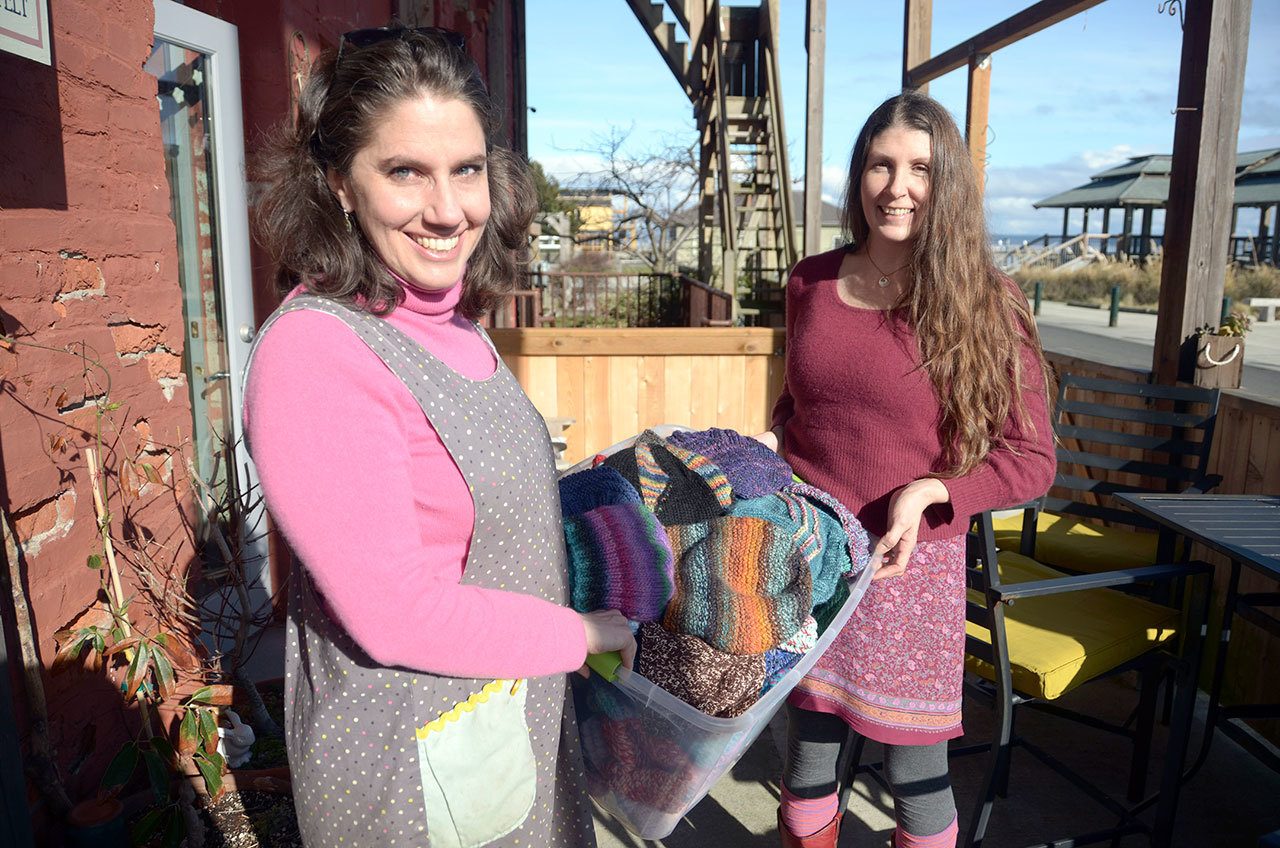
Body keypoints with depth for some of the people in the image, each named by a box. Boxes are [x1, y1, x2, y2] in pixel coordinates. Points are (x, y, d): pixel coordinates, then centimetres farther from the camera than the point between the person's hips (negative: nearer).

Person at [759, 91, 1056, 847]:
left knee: (915, 771, 12)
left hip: (909, 565, -3)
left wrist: (927, 492, -19)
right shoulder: (812, 282, 4)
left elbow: (1032, 458, -4)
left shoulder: (983, 305, -7)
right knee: (809, 749, 15)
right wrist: (770, 440, -2)